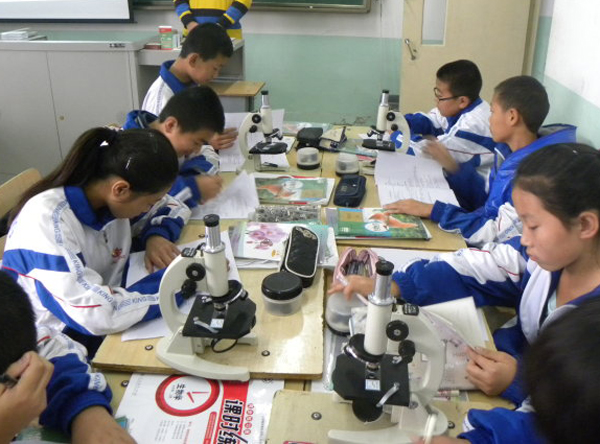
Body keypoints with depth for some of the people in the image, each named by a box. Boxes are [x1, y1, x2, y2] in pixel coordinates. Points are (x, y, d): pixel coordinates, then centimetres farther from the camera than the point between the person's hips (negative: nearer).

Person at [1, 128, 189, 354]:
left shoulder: (111, 197, -6)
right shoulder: (46, 220, -25)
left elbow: (173, 206, 12)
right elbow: (99, 314, -31)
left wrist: (157, 235, -8)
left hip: (111, 335, 7)